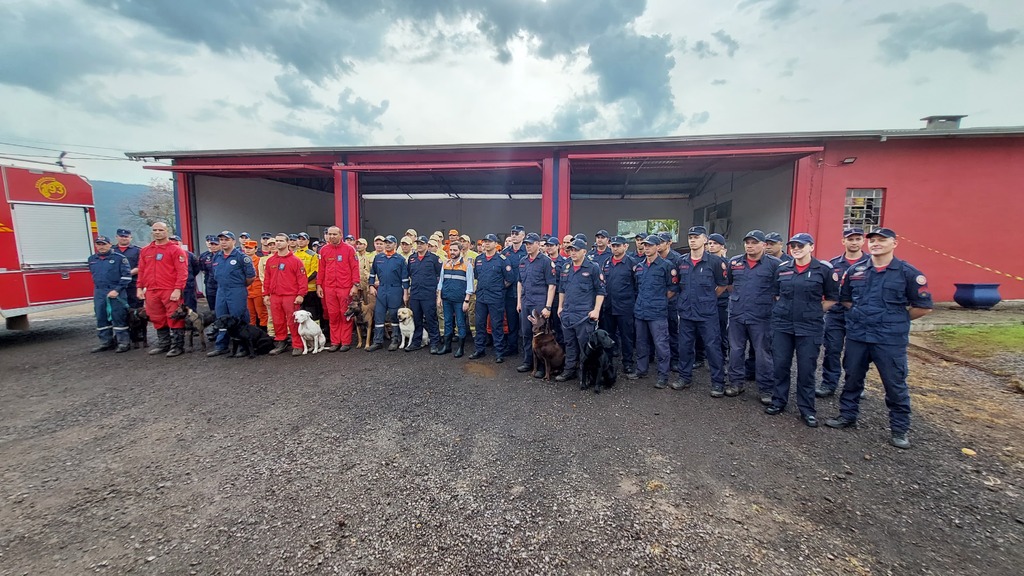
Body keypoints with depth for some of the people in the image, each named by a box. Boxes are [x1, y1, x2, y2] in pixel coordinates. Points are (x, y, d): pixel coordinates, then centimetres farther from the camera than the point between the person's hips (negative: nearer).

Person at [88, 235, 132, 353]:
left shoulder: (119, 257, -5)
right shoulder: (92, 259, 14)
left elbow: (126, 275, -10)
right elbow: (94, 274, 29)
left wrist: (117, 290, -15)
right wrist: (99, 287, 22)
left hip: (116, 292, -6)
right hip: (99, 293, 6)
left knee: (118, 317, -5)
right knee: (101, 318, 9)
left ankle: (124, 342, 0)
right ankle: (106, 342, 19)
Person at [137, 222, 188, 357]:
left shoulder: (175, 249, -4)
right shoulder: (145, 251, 14)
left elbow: (182, 271, -10)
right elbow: (141, 271, 18)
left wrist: (178, 289, -16)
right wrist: (140, 288, 11)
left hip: (170, 291, -6)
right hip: (151, 291, 6)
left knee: (175, 319, -3)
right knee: (157, 319, 13)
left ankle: (177, 346, 4)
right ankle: (163, 344, 25)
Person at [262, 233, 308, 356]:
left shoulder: (295, 260, -4)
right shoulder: (270, 260, 12)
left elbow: (302, 278, -8)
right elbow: (267, 278, 16)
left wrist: (301, 295, -13)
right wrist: (266, 294, 11)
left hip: (291, 297, -5)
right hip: (275, 297, 5)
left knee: (293, 322, -2)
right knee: (278, 322, 11)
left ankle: (297, 346, 5)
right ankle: (280, 344, 22)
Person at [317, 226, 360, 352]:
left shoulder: (349, 249, -2)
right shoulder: (324, 250, 8)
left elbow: (355, 268, -4)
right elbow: (321, 269, 11)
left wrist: (355, 285, -10)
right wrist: (319, 285, 7)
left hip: (346, 288, -3)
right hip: (329, 288, 3)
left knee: (346, 315, 3)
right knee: (332, 316, 7)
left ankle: (346, 342, 11)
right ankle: (335, 342, 15)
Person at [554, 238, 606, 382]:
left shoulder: (593, 268, -5)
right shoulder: (565, 268, 12)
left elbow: (601, 291, -6)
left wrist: (596, 310, -12)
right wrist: (560, 307, 16)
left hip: (585, 314, -6)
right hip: (567, 313, 6)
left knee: (585, 345, 0)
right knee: (570, 344, 14)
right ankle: (570, 370, 24)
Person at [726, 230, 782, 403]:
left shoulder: (774, 264, -5)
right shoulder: (734, 262, 7)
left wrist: (774, 303, 1)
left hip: (761, 317, -3)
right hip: (736, 315, 4)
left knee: (763, 354, 4)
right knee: (735, 351, 12)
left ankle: (767, 390, 15)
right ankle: (736, 383, 25)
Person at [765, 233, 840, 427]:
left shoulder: (824, 269, -4)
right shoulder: (782, 269, 5)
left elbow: (832, 298, 3)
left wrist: (813, 311, 0)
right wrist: (787, 308, 7)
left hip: (809, 327, -3)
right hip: (781, 324, 3)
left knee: (806, 369, 3)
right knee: (780, 365, 7)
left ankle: (807, 409, 17)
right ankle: (779, 401, 22)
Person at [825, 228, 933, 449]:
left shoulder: (908, 273, -6)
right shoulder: (855, 271, 4)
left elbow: (924, 306, -2)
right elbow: (845, 298, 17)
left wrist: (898, 320, 2)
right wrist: (859, 315, 8)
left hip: (890, 339, -3)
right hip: (856, 335, 3)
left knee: (895, 384, 6)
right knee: (852, 378, 13)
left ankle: (899, 429, 20)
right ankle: (847, 415, 29)